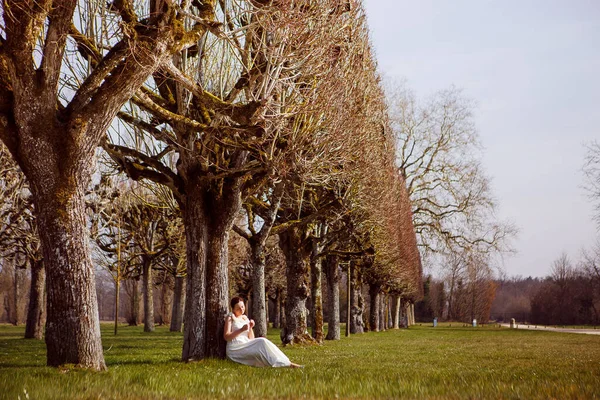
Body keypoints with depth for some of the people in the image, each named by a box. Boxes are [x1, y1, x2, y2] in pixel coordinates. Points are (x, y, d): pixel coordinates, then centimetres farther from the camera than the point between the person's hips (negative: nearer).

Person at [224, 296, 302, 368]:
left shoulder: (245, 318, 21)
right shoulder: (230, 317, 5)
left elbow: (251, 339, 16)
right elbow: (226, 336, -7)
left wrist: (250, 328, -2)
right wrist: (241, 330, -16)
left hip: (246, 346, 6)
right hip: (235, 349, -6)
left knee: (263, 343, -25)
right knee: (262, 342, -27)